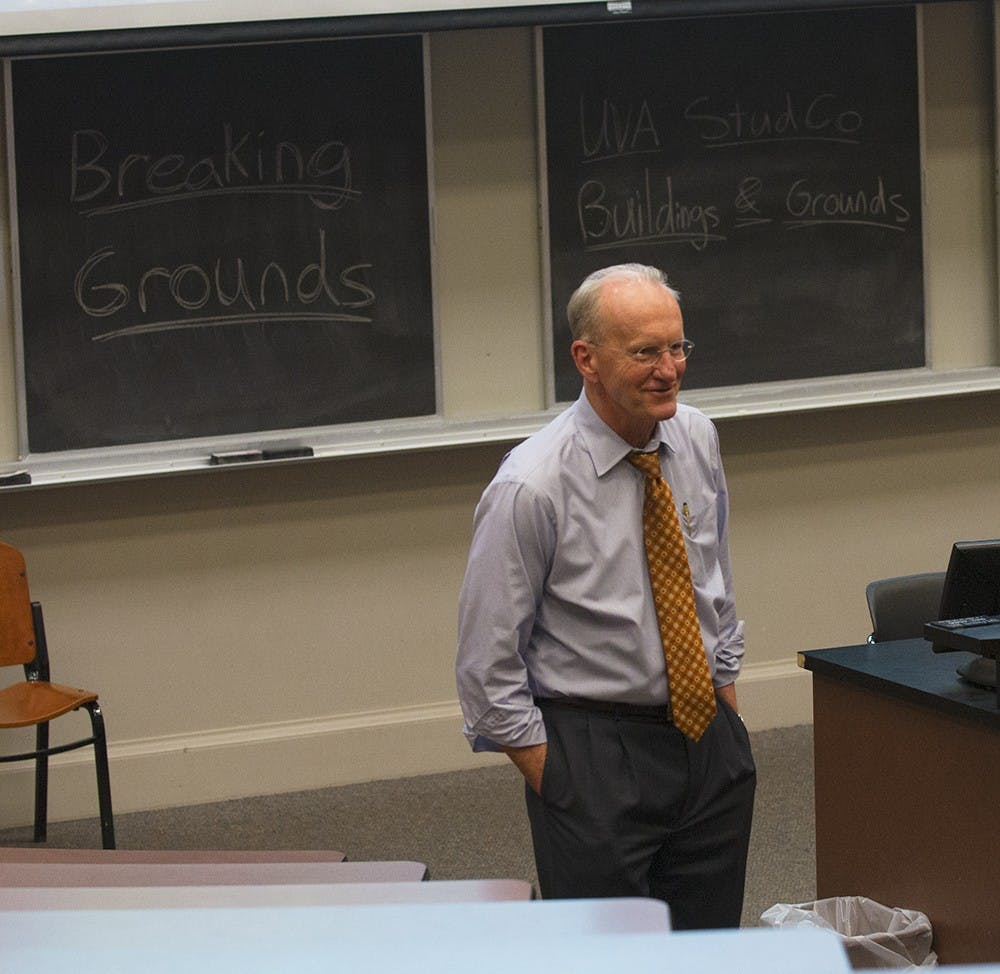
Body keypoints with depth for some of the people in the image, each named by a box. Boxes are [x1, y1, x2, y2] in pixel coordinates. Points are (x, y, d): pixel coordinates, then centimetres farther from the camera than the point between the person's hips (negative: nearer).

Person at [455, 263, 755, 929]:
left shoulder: (698, 441, 1)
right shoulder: (533, 487, -17)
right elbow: (488, 665, -11)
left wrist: (727, 712, 15)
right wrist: (555, 781, -11)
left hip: (709, 742, 6)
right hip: (595, 754, -6)